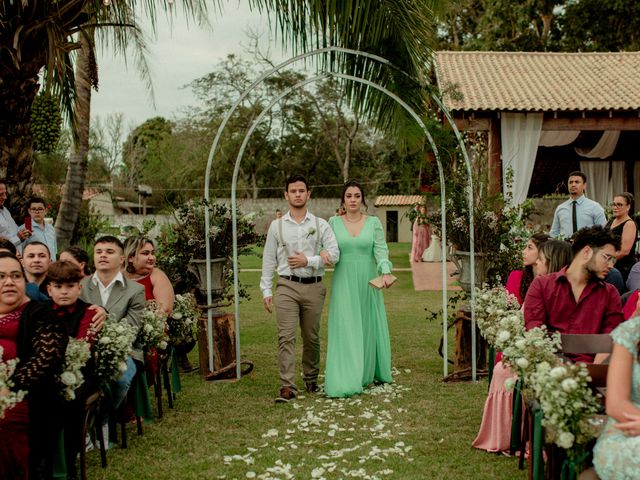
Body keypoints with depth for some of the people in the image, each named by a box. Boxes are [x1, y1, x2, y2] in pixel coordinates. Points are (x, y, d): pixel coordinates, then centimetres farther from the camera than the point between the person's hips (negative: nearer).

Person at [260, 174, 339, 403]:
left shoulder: (320, 225, 6)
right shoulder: (277, 226, 7)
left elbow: (334, 254, -1)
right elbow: (268, 260, 8)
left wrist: (308, 261, -11)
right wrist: (266, 290, 3)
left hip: (314, 287, 1)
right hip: (287, 286, -1)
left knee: (312, 337, 9)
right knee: (286, 337, -10)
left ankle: (311, 379, 25)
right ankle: (287, 386, -11)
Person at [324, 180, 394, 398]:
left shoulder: (374, 222, 4)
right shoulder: (333, 222, 4)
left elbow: (381, 250, -4)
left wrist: (386, 272, -20)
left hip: (368, 281, 1)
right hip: (343, 282, -1)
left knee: (369, 327, 8)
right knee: (345, 329, -5)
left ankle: (369, 373, 25)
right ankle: (345, 380, -4)